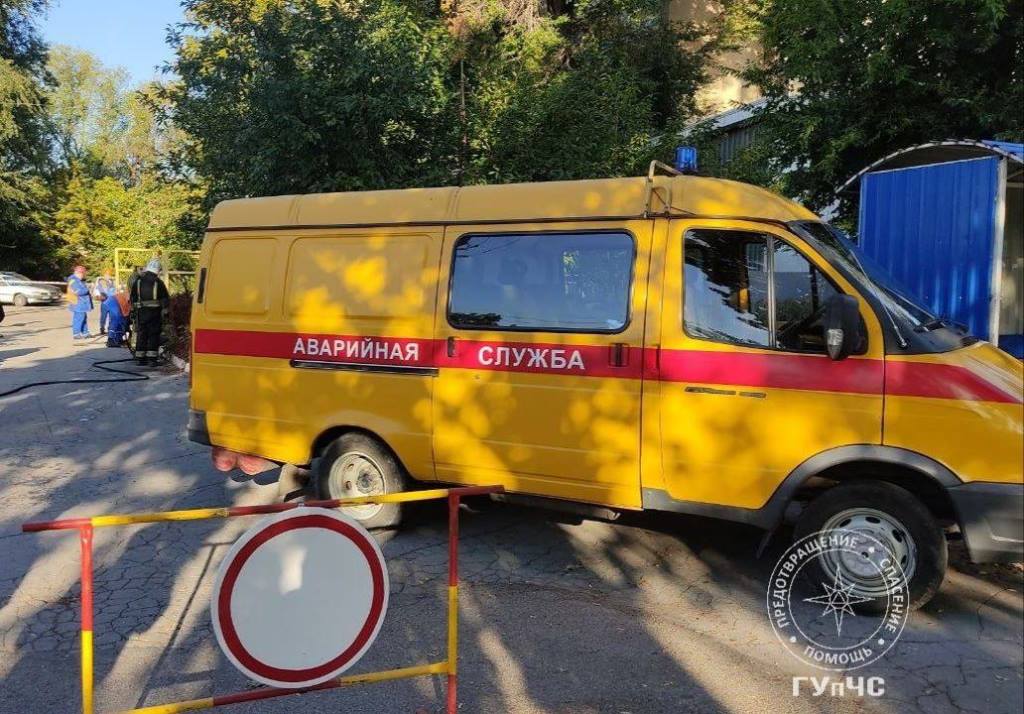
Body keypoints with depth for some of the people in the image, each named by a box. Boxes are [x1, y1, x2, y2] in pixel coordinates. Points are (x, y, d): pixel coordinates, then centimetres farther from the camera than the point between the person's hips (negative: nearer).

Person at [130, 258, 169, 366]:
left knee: (141, 334, 10)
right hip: (155, 313, -3)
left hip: (141, 313, 3)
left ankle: (141, 359, 12)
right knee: (154, 335, 0)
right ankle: (152, 359, -3)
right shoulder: (158, 283, -6)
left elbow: (133, 299, 10)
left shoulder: (137, 282, 5)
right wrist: (163, 306, 12)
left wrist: (136, 308, 21)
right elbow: (165, 299, -4)